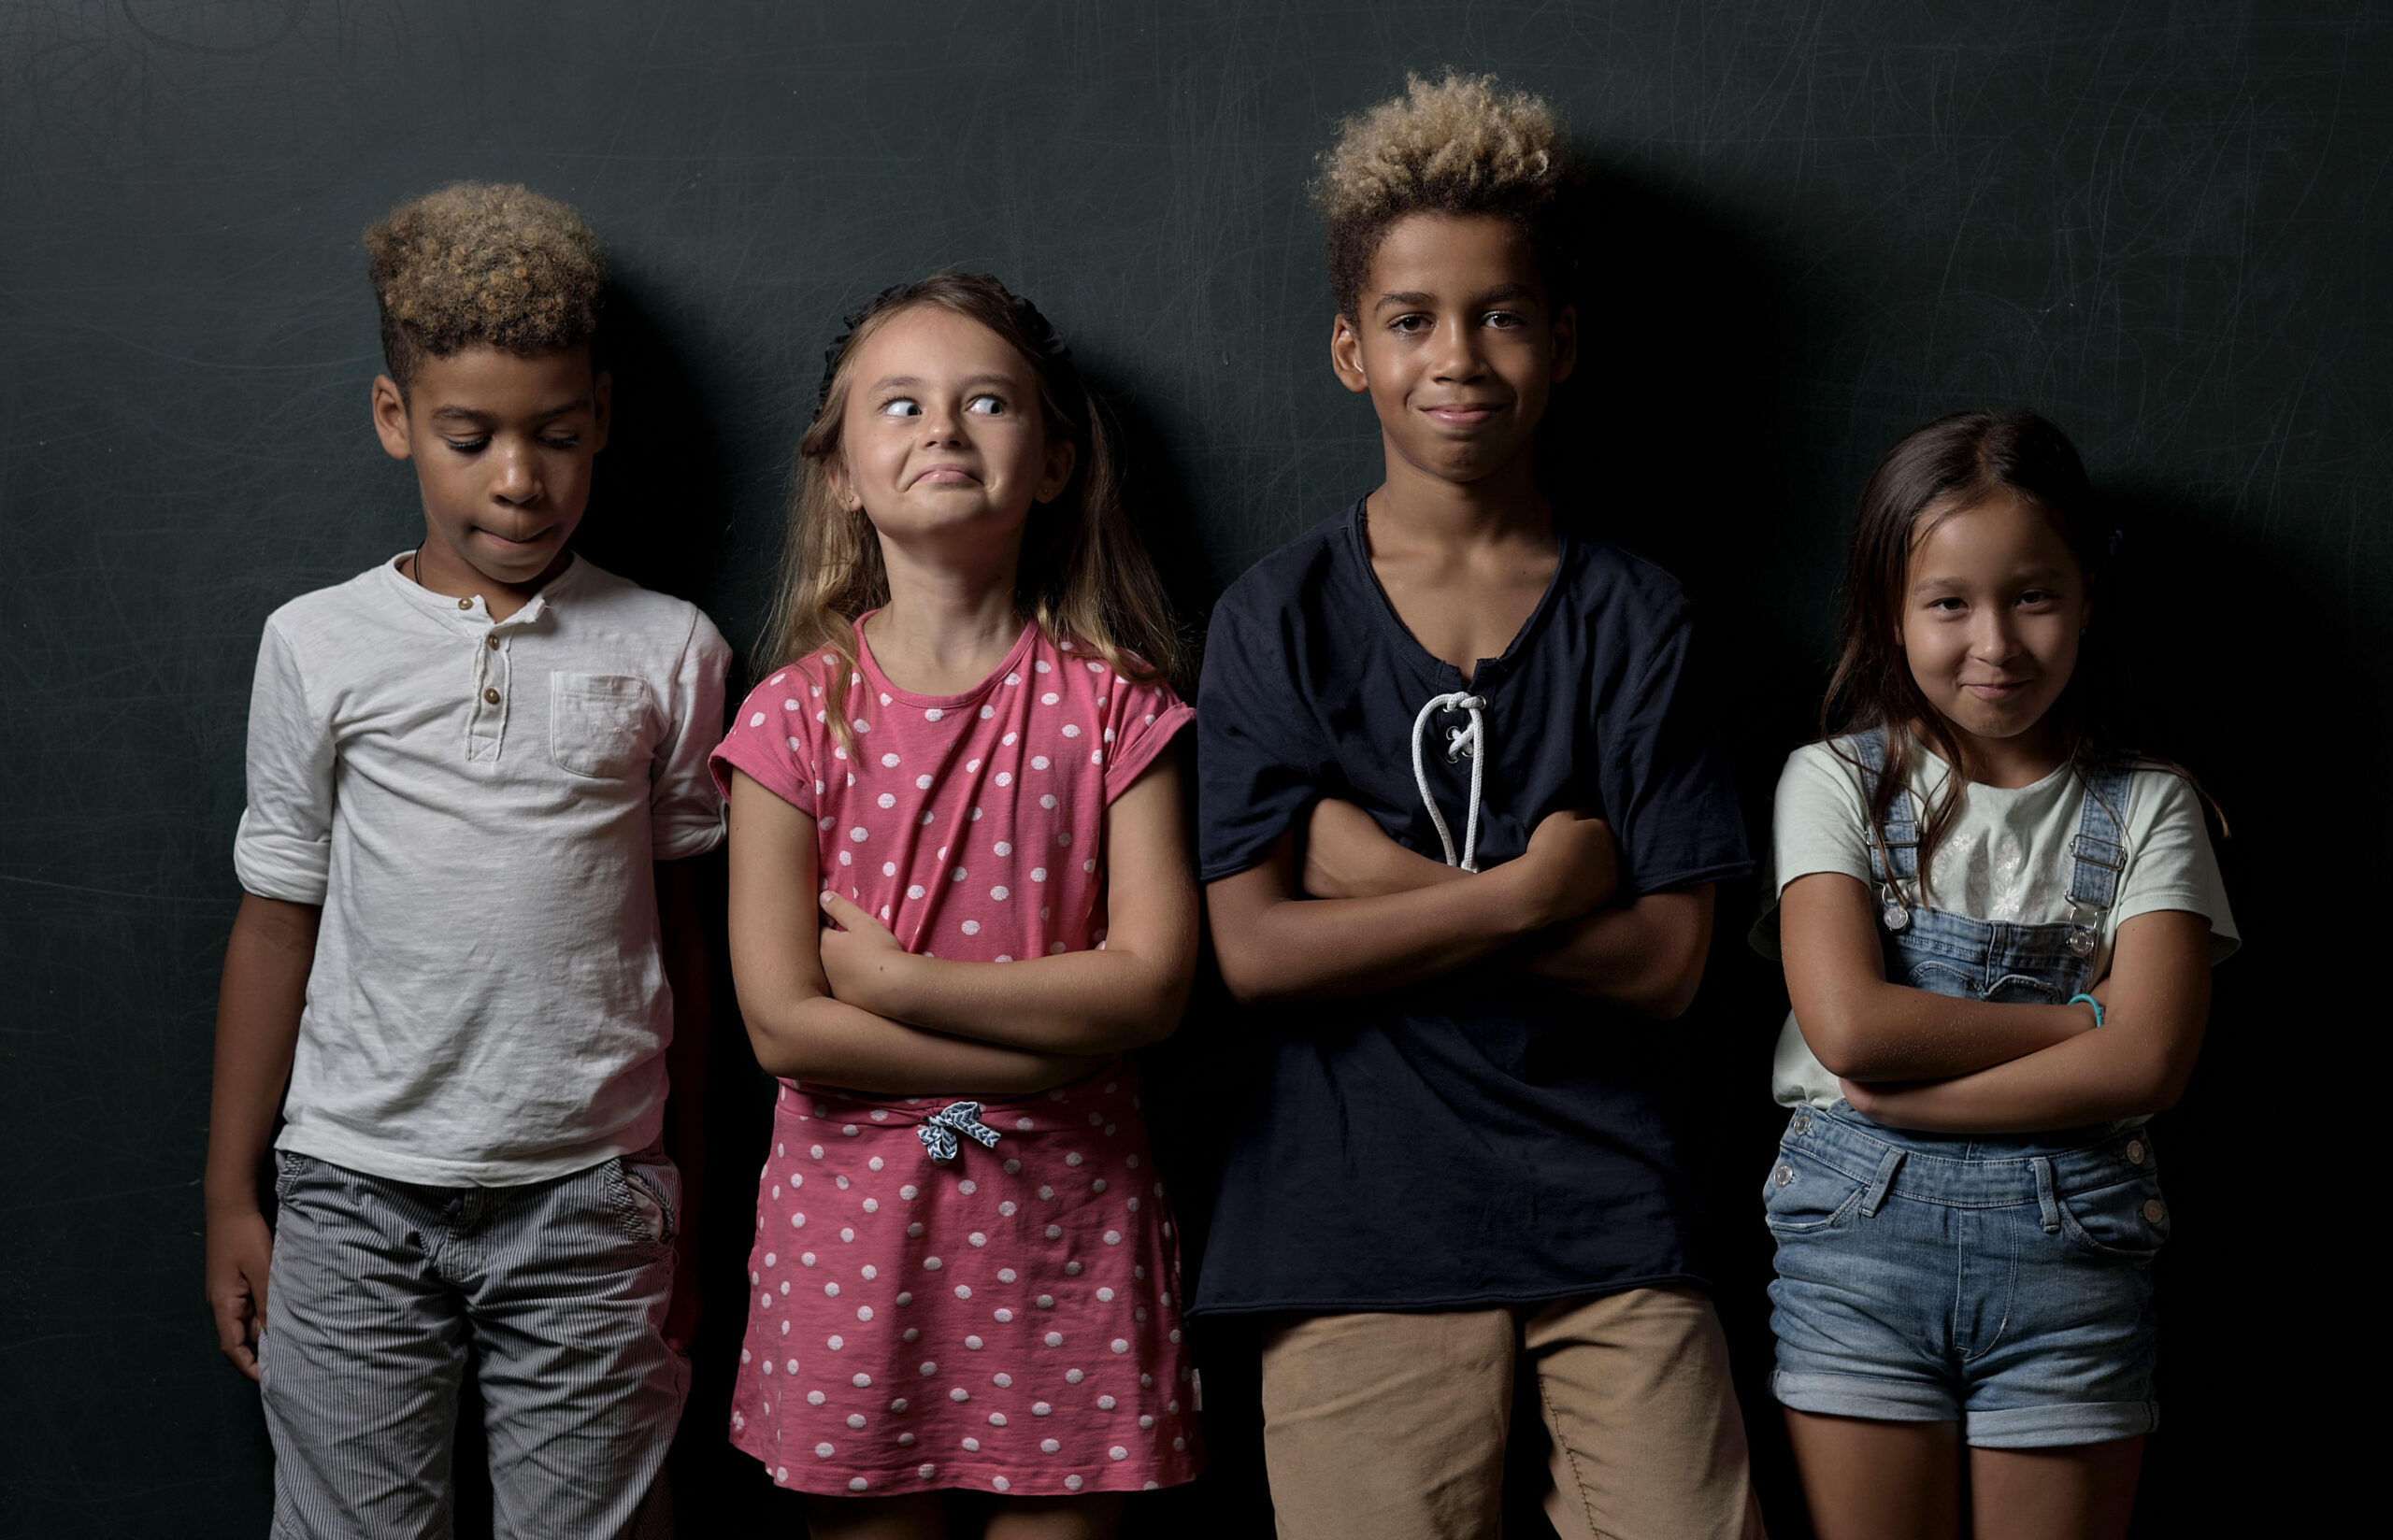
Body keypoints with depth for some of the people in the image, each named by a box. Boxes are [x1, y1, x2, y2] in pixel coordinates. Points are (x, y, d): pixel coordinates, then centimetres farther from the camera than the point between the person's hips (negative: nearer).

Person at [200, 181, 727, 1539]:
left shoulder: (670, 652, 2)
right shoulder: (320, 646, 2)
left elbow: (689, 930, 7)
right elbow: (277, 922, 7)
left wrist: (689, 1196, 9)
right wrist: (232, 1197, 8)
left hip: (590, 1197, 0)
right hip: (355, 1193, 0)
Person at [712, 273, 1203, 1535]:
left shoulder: (1114, 706, -1)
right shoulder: (799, 715, -2)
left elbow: (1150, 982, -10)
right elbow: (782, 1023, -9)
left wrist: (896, 979, -14)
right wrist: (1050, 1043, -11)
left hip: (1064, 1218, 0)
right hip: (854, 1215, 0)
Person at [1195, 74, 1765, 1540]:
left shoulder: (1634, 615, 5)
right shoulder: (1282, 614, 2)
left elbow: (1665, 962, -2)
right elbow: (1256, 949, -6)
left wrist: (1385, 877, -9)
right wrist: (1529, 887, -11)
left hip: (1607, 1211, 1)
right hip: (1356, 1228, -1)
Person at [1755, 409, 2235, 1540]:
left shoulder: (2147, 807, 5)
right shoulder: (1836, 781, 3)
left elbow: (2147, 1060, -8)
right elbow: (1848, 1024, -11)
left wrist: (1908, 1096, -13)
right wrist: (2079, 1019, -8)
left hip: (2072, 1246, 1)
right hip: (1861, 1238, 0)